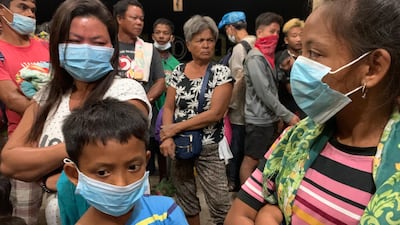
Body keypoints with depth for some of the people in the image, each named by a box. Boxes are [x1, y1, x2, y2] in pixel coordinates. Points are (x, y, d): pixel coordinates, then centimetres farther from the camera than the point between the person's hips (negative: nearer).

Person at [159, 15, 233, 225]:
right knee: (185, 199, 16)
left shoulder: (221, 72, -7)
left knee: (220, 203, -3)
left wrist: (175, 127, -15)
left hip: (209, 147, -3)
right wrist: (167, 137, -15)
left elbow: (215, 113, -15)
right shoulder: (178, 71, 4)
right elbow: (168, 107, 3)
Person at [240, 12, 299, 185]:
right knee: (251, 160, 1)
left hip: (269, 118, 9)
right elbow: (264, 93, -20)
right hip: (258, 120, -9)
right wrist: (287, 116, -16)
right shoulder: (255, 58, -16)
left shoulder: (269, 55, 12)